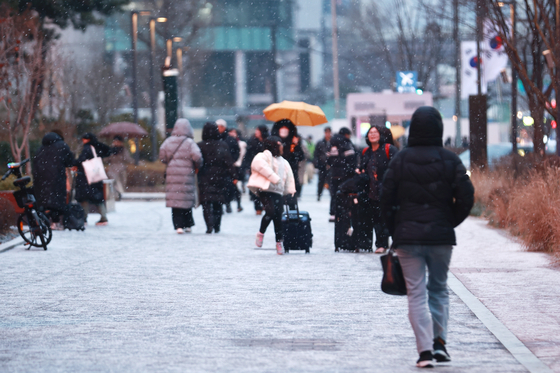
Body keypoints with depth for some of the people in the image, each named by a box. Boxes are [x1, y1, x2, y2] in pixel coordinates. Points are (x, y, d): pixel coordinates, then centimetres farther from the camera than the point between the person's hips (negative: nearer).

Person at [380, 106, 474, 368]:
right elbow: (466, 197, -6)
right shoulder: (449, 160, -4)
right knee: (439, 289, 18)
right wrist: (450, 223, 9)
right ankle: (439, 341, 8)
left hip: (407, 237, -1)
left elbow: (386, 198, -4)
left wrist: (394, 229, 8)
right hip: (441, 237, 1)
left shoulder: (400, 160, -3)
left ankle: (425, 350, -8)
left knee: (416, 294, 2)